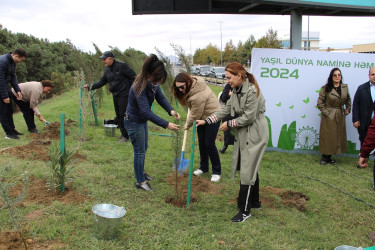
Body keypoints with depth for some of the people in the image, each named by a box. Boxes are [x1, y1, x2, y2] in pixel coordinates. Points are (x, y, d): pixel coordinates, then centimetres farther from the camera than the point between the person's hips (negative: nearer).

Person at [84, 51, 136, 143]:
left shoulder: (122, 66, -13)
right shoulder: (107, 69, 10)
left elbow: (134, 77, -12)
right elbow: (101, 82, 11)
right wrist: (90, 87, 0)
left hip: (124, 95, -8)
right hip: (115, 95, 8)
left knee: (123, 115, -6)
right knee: (118, 116, 13)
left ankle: (126, 136, 5)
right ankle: (123, 134, 26)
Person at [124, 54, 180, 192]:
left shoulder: (153, 83, -9)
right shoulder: (140, 87, -34)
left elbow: (160, 98, -5)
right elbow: (146, 112, -38)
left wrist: (171, 110, -25)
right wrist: (166, 125, -39)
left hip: (142, 120, 9)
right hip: (134, 122, -9)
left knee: (144, 148, 23)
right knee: (140, 152, 3)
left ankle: (141, 172, 44)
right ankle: (140, 181, 18)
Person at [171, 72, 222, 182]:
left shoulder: (198, 96, -35)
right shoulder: (194, 82, -8)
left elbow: (195, 115, -23)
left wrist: (188, 124, -5)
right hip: (202, 117, 9)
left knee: (209, 144, -5)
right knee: (201, 143, 13)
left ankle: (217, 172, 9)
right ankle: (203, 168, 28)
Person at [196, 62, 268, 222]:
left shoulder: (252, 91, -21)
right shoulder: (236, 90, 8)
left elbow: (249, 117, -21)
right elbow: (226, 109, 12)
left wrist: (229, 124, -10)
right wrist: (206, 121, 7)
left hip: (254, 135, -9)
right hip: (243, 134, 9)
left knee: (248, 171, -5)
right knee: (251, 169, 18)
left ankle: (245, 210, 5)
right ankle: (254, 202, 34)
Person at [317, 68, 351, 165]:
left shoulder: (345, 87, 4)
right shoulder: (325, 88, -9)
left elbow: (348, 99, 19)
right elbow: (320, 103, -7)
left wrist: (348, 109, 8)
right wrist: (326, 112, -13)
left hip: (340, 117, 5)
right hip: (328, 117, -5)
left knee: (338, 137, 9)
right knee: (327, 137, 0)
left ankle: (329, 157, 21)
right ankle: (324, 157, 15)